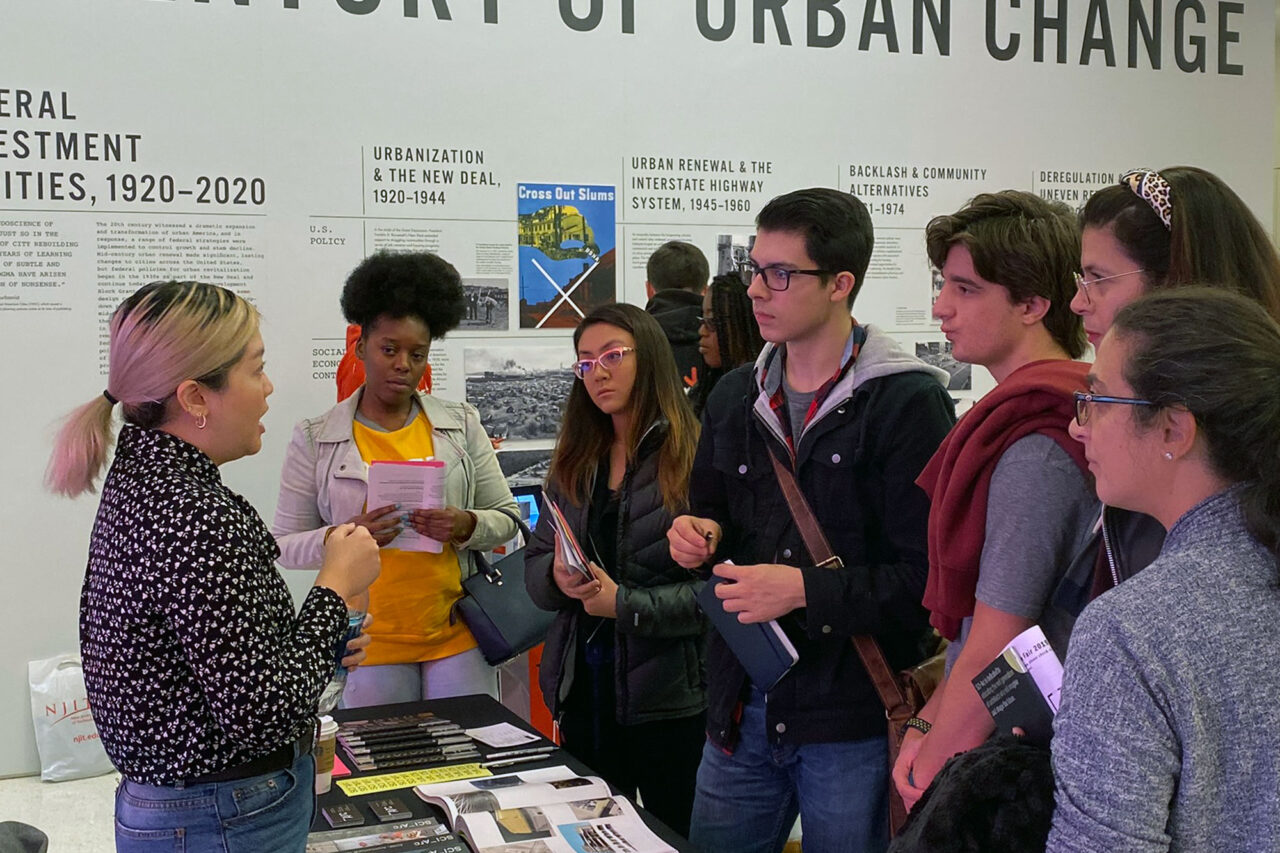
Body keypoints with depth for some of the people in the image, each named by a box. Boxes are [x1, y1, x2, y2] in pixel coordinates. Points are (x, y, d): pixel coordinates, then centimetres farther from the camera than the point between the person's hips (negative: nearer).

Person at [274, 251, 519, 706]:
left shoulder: (462, 425, 5)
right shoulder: (315, 439, 0)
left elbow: (506, 518, 7)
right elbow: (284, 546, 0)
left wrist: (466, 526, -14)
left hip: (458, 635, 2)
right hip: (368, 646, -1)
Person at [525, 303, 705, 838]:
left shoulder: (693, 458, -13)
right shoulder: (574, 462, 8)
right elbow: (535, 563, 8)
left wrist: (626, 605, -22)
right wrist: (558, 577, -13)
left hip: (669, 697, -6)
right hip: (583, 690, 6)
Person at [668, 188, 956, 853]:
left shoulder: (908, 401, -11)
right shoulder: (735, 397, 9)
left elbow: (927, 574, -16)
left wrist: (804, 590, -21)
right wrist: (698, 539, -1)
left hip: (854, 720, -5)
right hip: (742, 707, 6)